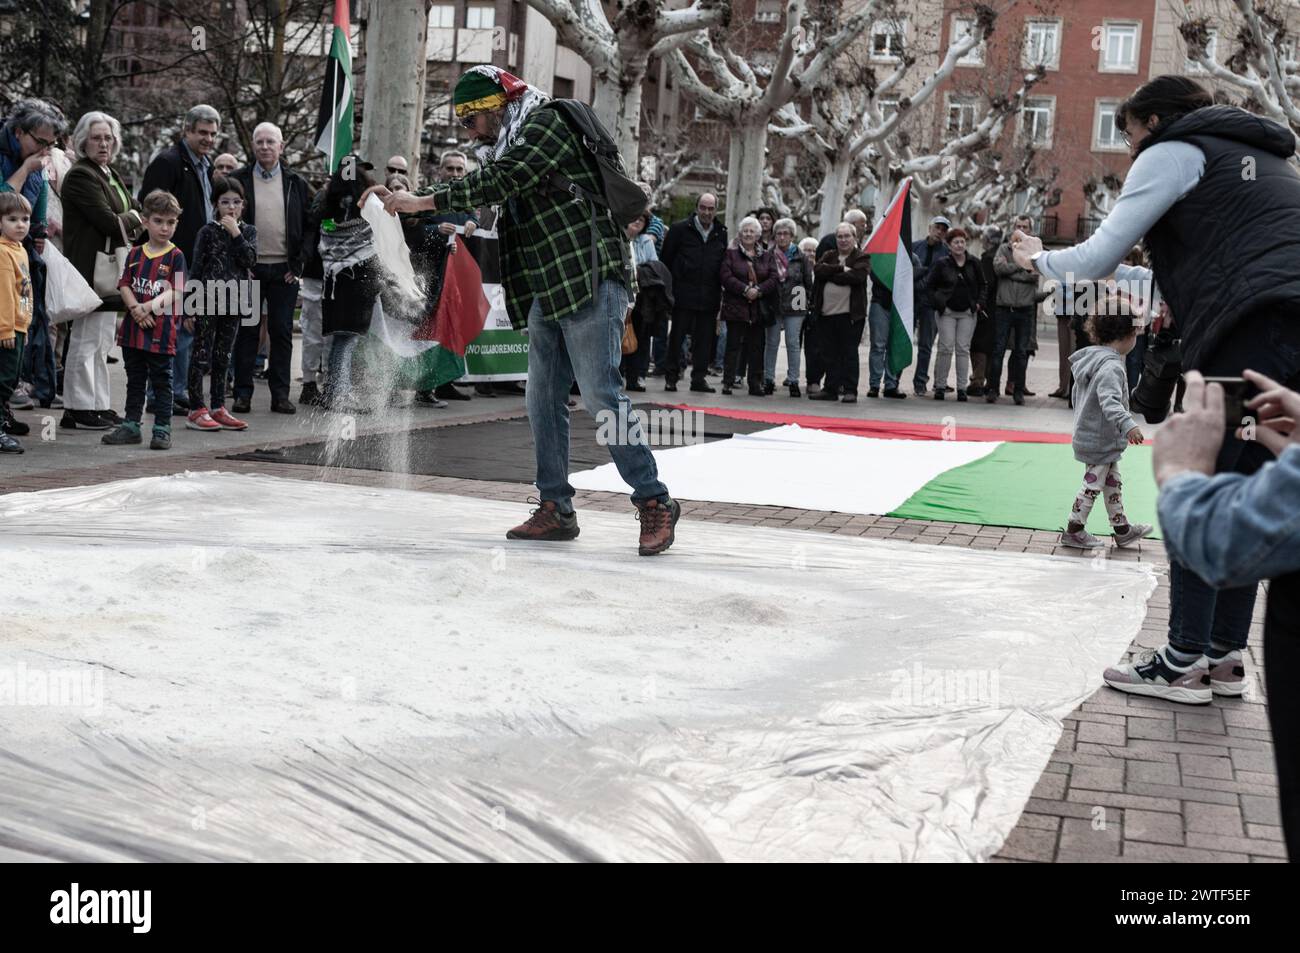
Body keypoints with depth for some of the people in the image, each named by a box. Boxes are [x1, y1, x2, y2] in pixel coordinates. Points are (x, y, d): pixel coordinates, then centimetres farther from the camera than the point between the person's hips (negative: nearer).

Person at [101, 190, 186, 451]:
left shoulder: (175, 256, -3)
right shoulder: (135, 254, 10)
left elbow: (175, 292, -11)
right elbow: (124, 285, 5)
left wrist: (148, 307, -21)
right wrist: (135, 308, -13)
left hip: (162, 331, -5)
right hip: (133, 328, 5)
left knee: (162, 381, 2)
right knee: (135, 380, 14)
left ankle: (162, 429, 7)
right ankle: (131, 426, 22)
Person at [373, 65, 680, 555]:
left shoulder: (547, 123, -8)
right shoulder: (509, 146, 22)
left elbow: (497, 182, -18)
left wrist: (423, 202, -14)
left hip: (593, 279, -10)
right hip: (549, 291, 10)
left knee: (600, 394, -12)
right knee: (543, 399, 8)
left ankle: (654, 501, -5)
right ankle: (556, 509, 14)